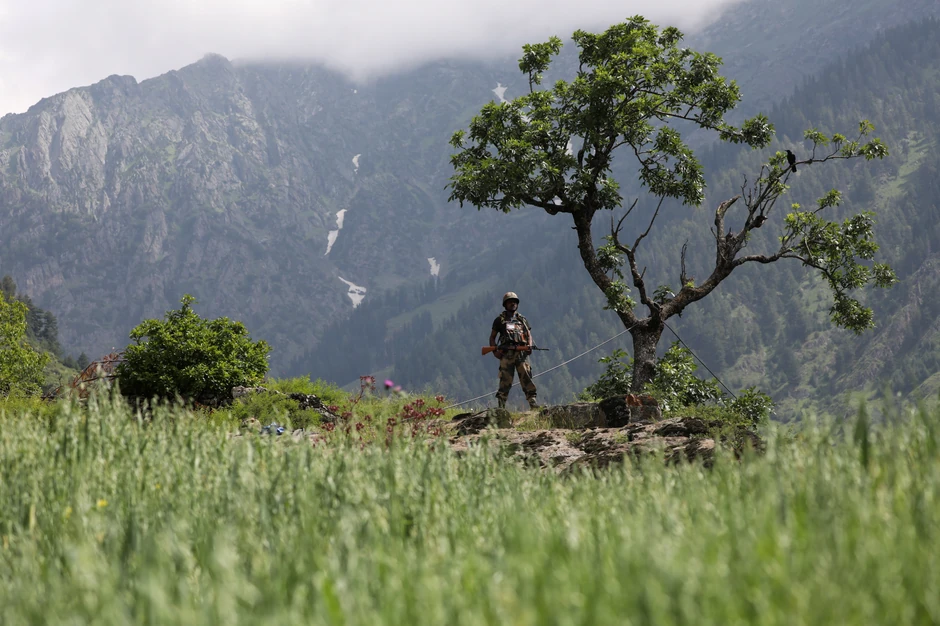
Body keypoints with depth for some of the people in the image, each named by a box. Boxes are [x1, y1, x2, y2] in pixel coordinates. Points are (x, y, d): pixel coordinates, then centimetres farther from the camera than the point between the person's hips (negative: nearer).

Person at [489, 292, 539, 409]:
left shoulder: (522, 320, 21)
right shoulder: (500, 320, 13)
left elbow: (529, 335, 16)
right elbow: (492, 337, 14)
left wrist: (529, 346, -5)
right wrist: (495, 350, -2)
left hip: (521, 353, 2)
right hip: (506, 354, -2)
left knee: (527, 378, -5)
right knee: (505, 382, -6)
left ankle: (533, 403, -6)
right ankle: (501, 407, -4)